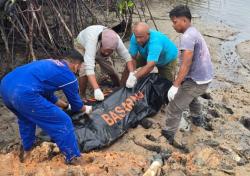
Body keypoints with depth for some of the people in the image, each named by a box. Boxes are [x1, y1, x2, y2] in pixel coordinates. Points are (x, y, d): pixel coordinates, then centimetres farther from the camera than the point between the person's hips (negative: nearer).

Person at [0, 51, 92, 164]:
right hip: (24, 93, -9)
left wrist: (66, 105, 52)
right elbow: (76, 103, 23)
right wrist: (86, 109, 44)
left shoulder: (50, 64, 31)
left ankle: (28, 148, 53)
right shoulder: (69, 76, 8)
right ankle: (73, 158, 16)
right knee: (63, 122, 3)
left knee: (26, 116, 38)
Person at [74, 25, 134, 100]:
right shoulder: (92, 41, -47)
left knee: (112, 71, -1)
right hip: (82, 46, -4)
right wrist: (96, 89, -61)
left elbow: (127, 56, -27)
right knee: (84, 72, -26)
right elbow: (89, 67, -53)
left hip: (99, 49, 4)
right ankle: (82, 96, -6)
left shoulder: (116, 40, -35)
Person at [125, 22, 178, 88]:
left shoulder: (155, 41, -44)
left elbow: (150, 66, -53)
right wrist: (131, 74, -44)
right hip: (147, 56, 5)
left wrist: (134, 77, -62)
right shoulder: (135, 38, -28)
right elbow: (132, 57, -27)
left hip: (168, 59, -4)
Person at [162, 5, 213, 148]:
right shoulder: (194, 32, 13)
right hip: (204, 77, 10)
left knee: (174, 108, -6)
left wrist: (175, 86, -26)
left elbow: (186, 65, -27)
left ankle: (168, 136, 2)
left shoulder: (187, 37, -20)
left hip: (196, 80, -10)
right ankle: (197, 118, 57)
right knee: (191, 96, 38)